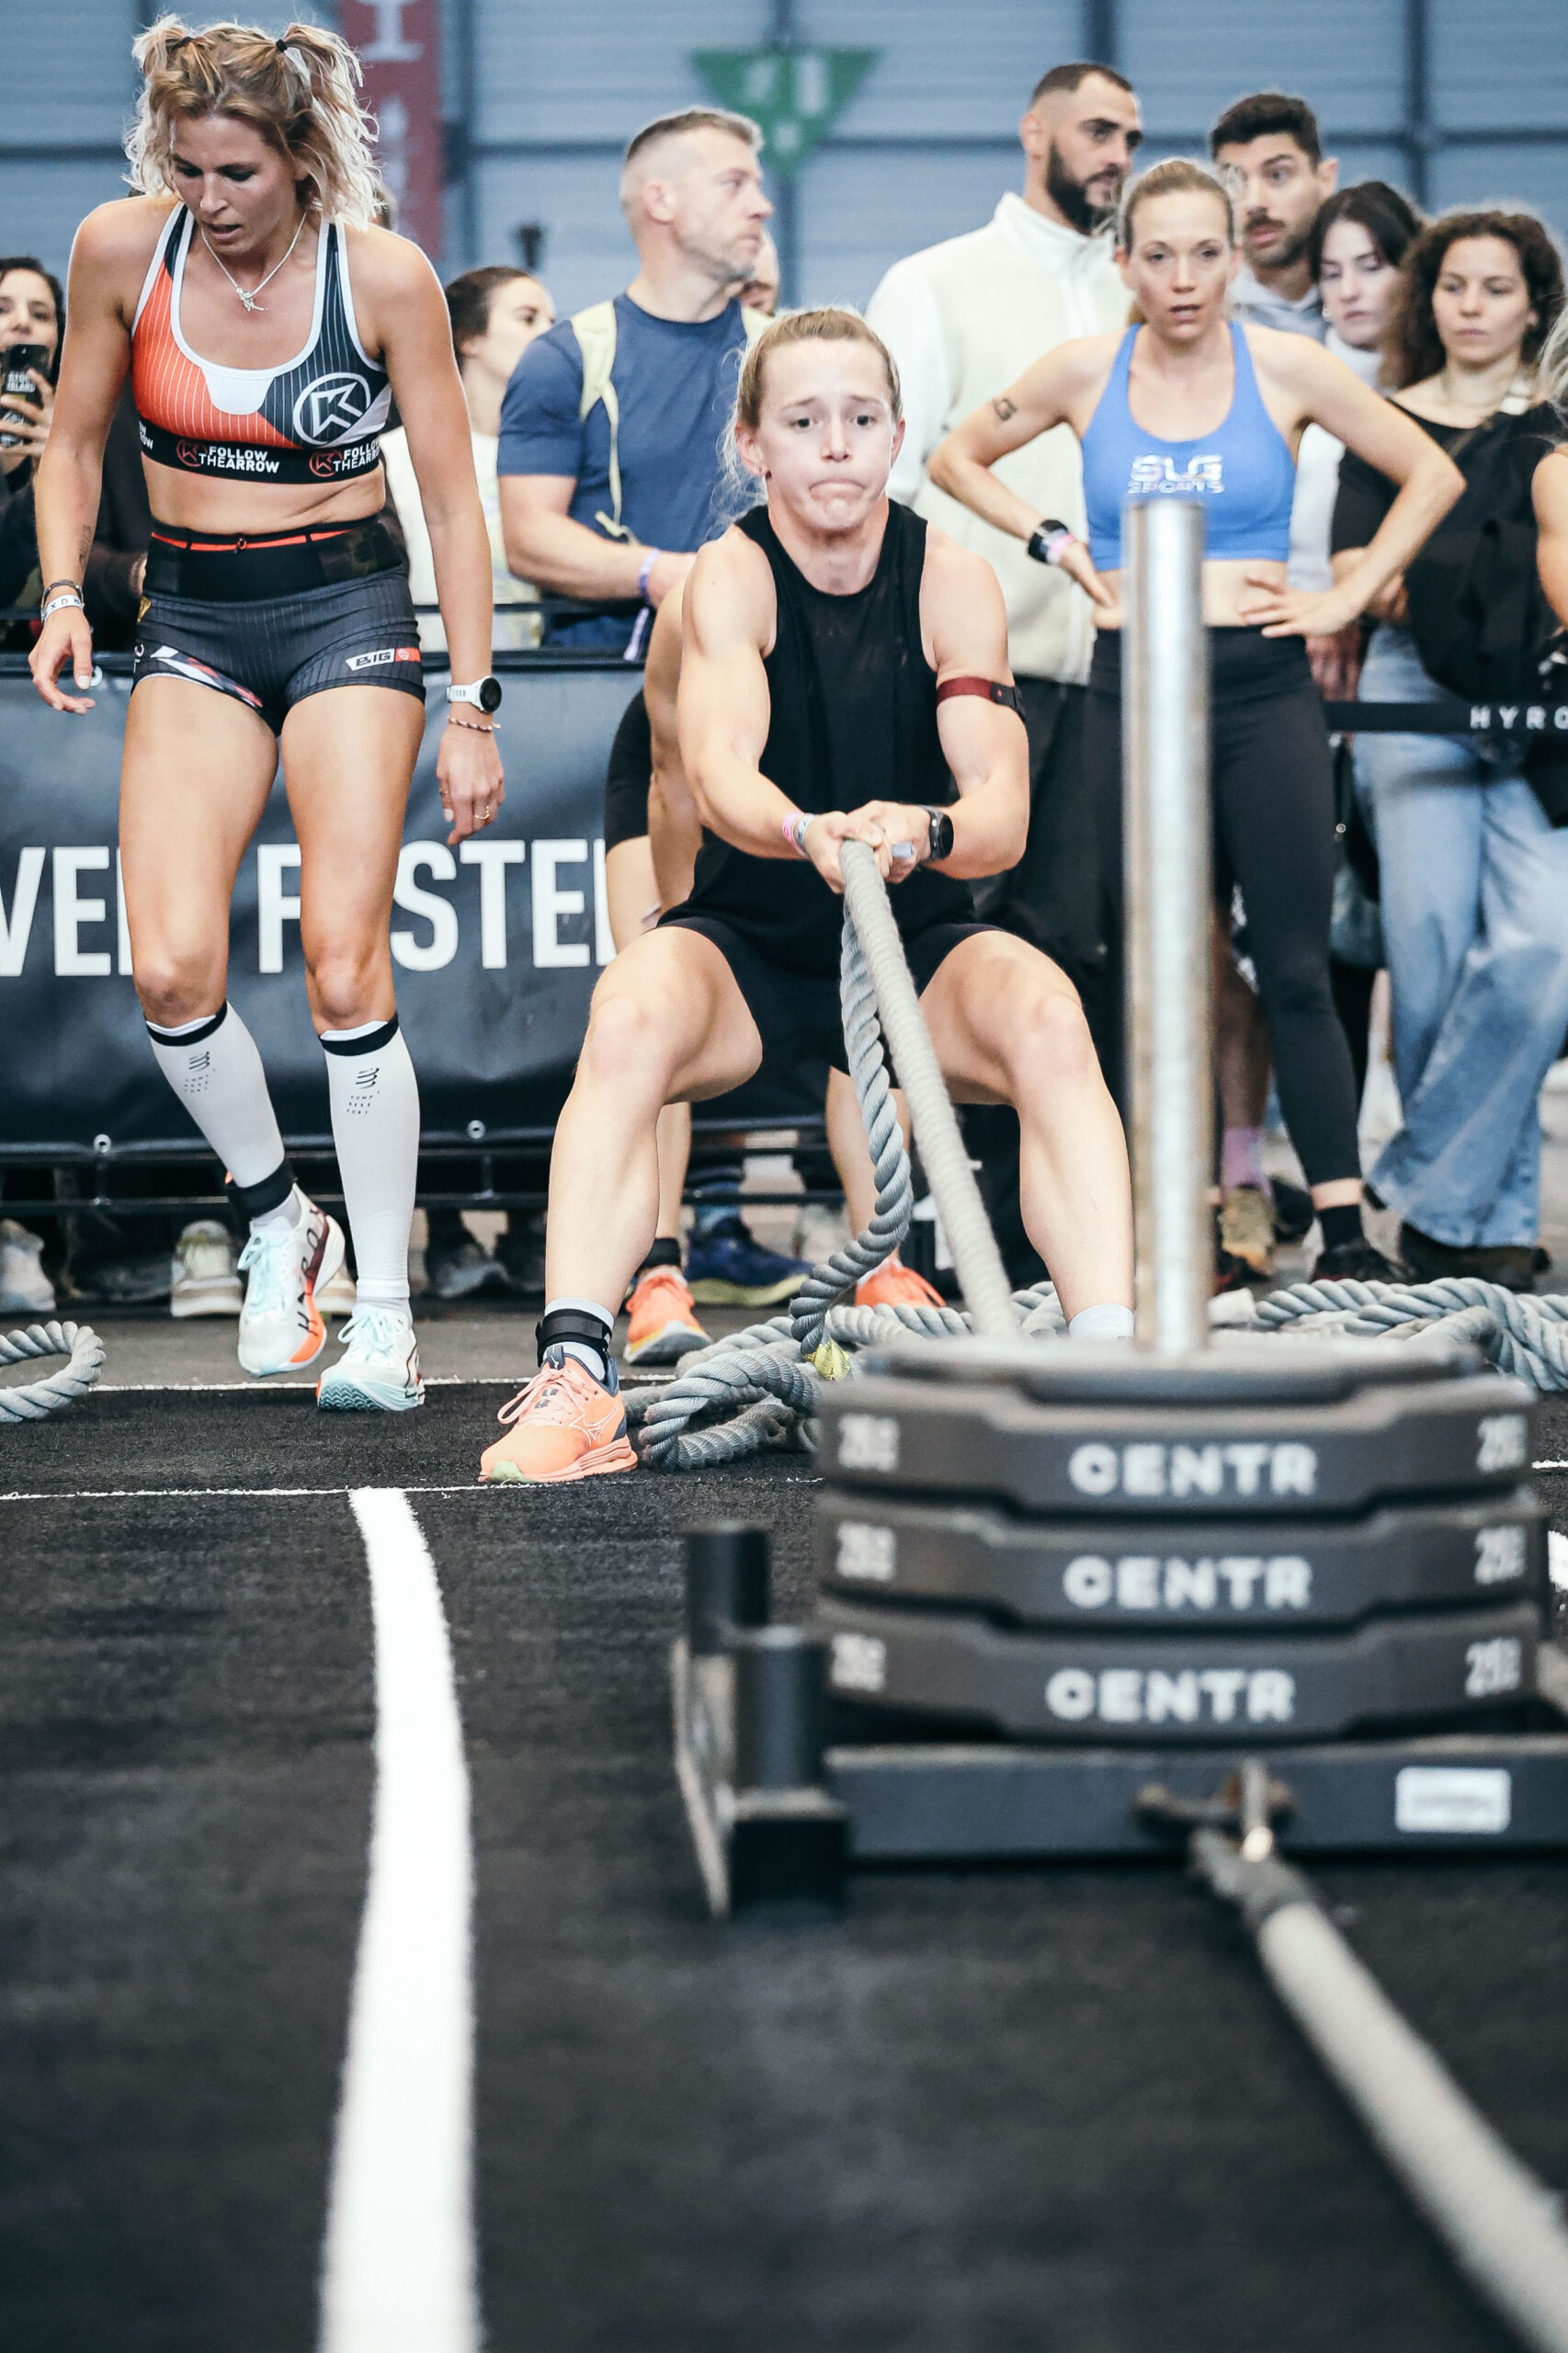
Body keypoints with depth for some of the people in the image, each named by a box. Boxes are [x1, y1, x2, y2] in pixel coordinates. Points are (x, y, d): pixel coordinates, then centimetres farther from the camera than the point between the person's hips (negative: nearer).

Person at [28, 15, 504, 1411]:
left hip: (348, 611, -2)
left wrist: (472, 707, -4)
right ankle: (278, 1221, 12)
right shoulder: (123, 250, -4)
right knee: (170, 970, -15)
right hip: (192, 620, 3)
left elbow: (454, 500, -2)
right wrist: (64, 593, -4)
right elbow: (75, 444, 11)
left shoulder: (385, 275, -9)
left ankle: (385, 1315, -3)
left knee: (344, 970, -14)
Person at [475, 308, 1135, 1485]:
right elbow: (720, 768, -32)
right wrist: (807, 835, -55)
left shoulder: (954, 580, -9)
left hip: (920, 944, 1)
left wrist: (923, 832, -46)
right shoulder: (732, 574, -12)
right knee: (629, 1021, -33)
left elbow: (1003, 813, -22)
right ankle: (576, 1374, -37)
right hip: (748, 940, -1)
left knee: (1049, 1020, -30)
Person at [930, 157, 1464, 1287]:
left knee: (1296, 969, -5)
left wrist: (1344, 600, 2)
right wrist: (1059, 547, 7)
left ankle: (1346, 1230, -6)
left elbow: (1432, 477, 8)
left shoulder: (1285, 367, 0)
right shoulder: (1086, 373, 4)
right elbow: (959, 457, 18)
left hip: (1263, 686, -1)